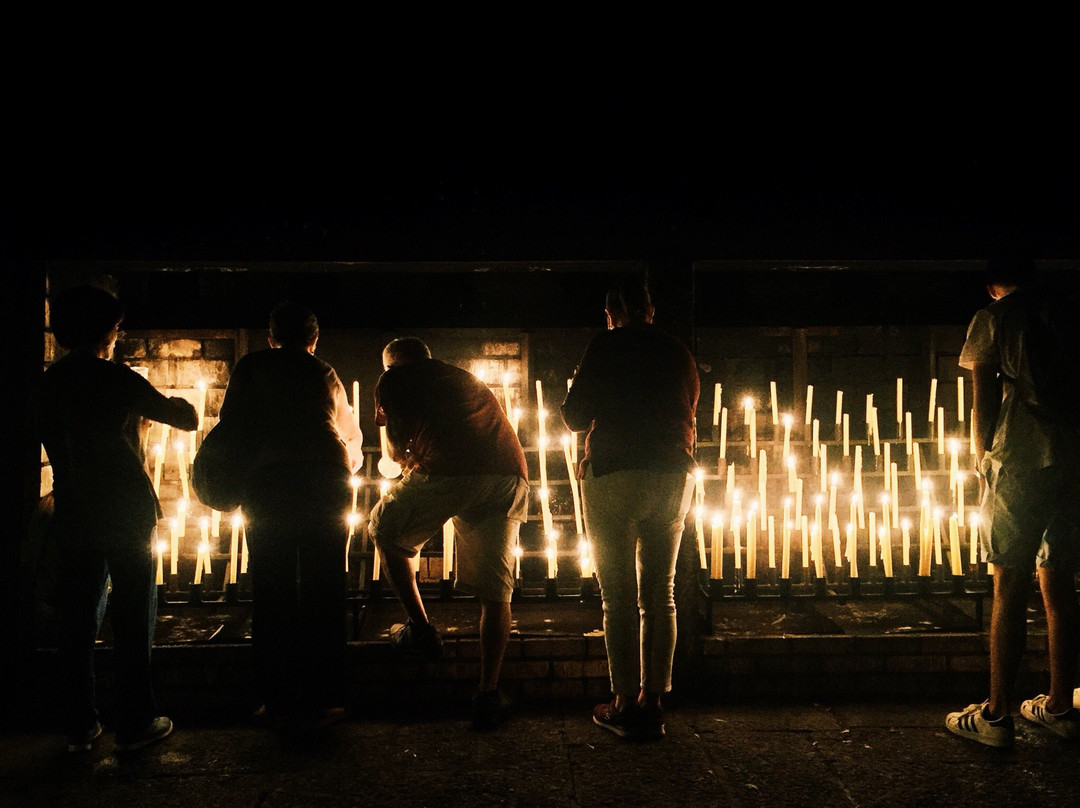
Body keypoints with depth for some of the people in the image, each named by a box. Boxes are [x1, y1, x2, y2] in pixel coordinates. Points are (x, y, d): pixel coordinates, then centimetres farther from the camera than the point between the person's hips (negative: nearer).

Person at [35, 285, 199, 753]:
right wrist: (184, 406, 18)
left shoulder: (50, 383, 5)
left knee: (77, 618, 10)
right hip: (124, 512, -5)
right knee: (132, 615, 3)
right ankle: (135, 723, 8)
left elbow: (54, 444, 15)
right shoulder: (116, 379, -10)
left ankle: (79, 727, 16)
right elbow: (186, 419, -4)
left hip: (72, 515, 5)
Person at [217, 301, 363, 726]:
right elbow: (352, 434, 33)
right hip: (326, 481, 2)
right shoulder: (325, 373, 22)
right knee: (323, 591, 6)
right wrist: (350, 461, 52)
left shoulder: (250, 367, 16)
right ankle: (322, 698, 9)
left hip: (267, 483, -1)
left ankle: (278, 699, 8)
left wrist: (236, 478, 16)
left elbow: (229, 425, 7)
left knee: (272, 593, 5)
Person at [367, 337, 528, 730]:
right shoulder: (465, 377, 35)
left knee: (387, 529, 23)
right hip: (509, 475, 5)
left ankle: (420, 628, 20)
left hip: (450, 471, -5)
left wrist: (408, 459, 38)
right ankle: (488, 694, 9)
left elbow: (398, 446, 15)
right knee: (496, 590, 10)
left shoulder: (394, 378, 19)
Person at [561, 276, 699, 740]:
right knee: (660, 593, 10)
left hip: (615, 475, -5)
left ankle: (626, 704, 5)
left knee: (619, 596, 1)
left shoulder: (606, 347, -3)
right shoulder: (679, 353, 11)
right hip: (674, 476, 5)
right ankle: (652, 702, 14)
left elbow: (575, 417, -1)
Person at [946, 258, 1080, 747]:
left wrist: (984, 462, 10)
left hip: (1020, 464, -5)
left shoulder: (992, 319, 1)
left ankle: (997, 714, 3)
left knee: (1010, 590, -2)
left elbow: (984, 403, -3)